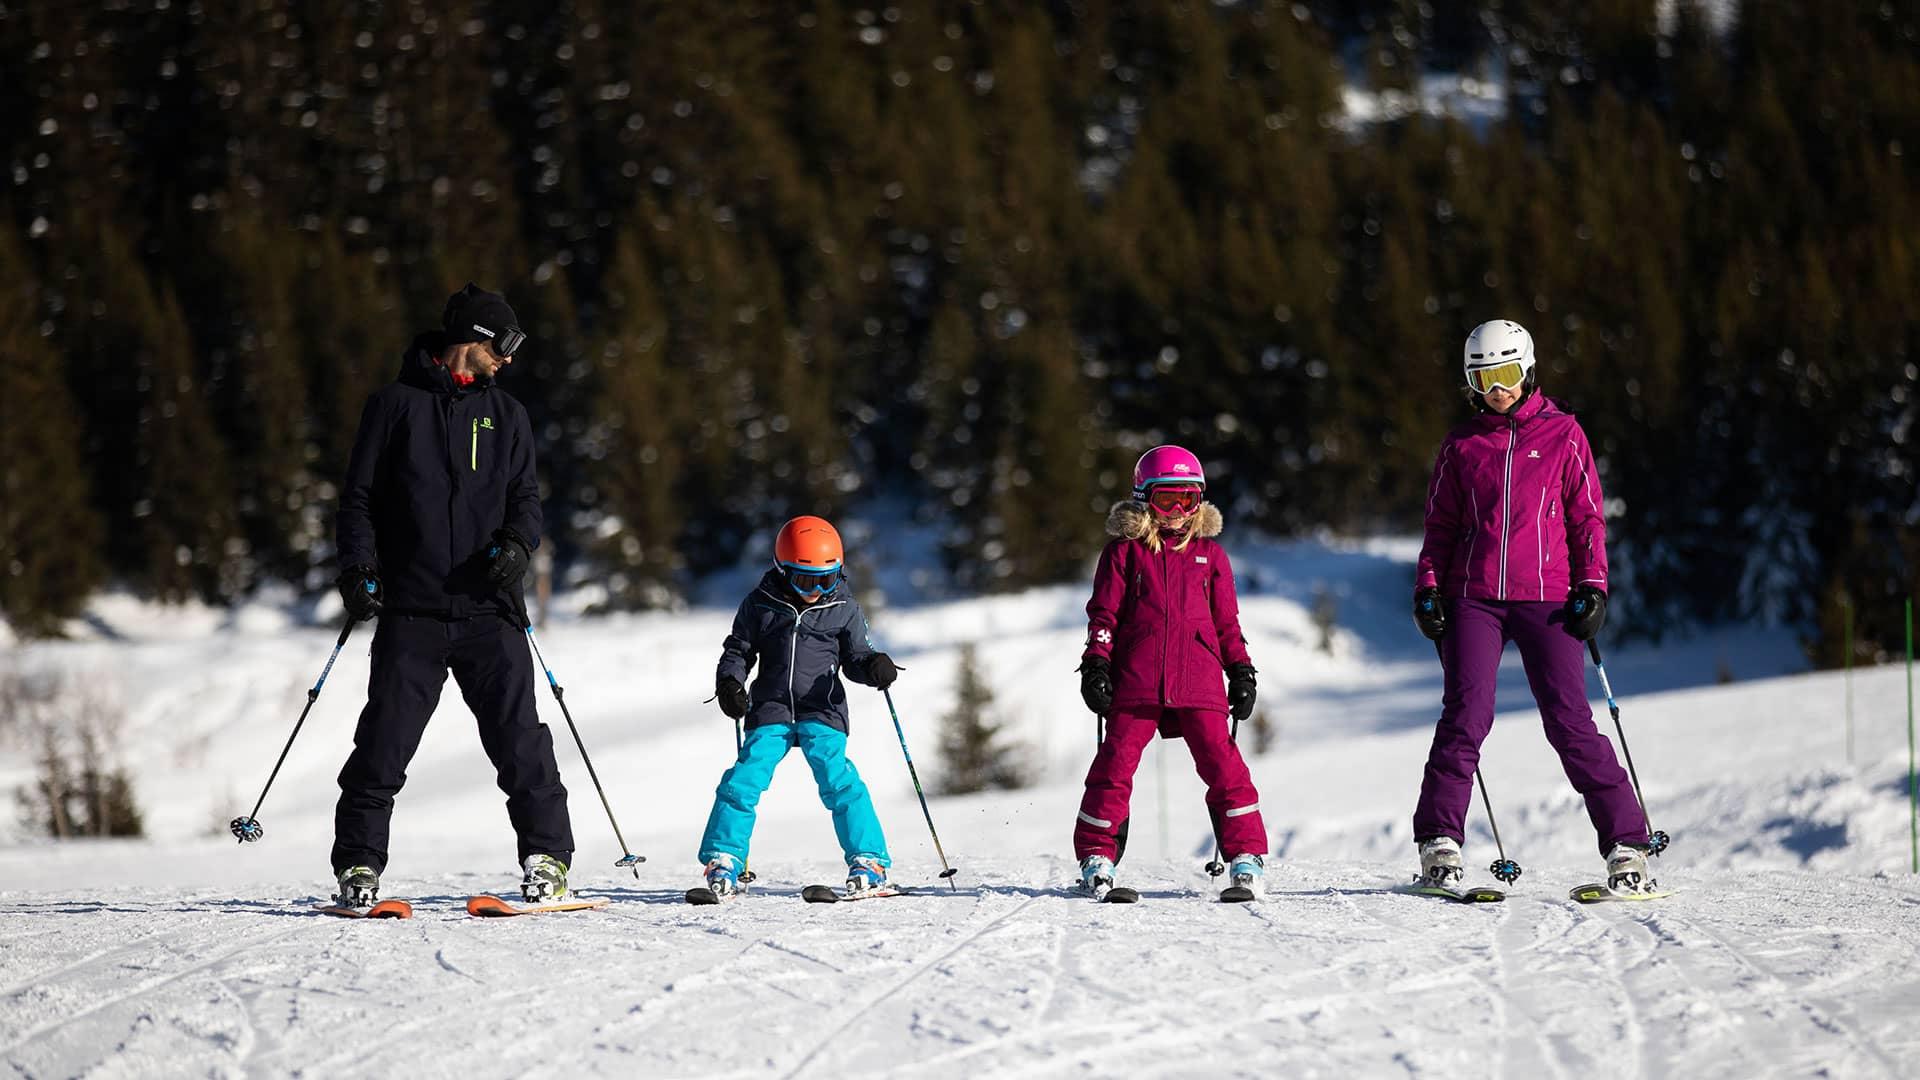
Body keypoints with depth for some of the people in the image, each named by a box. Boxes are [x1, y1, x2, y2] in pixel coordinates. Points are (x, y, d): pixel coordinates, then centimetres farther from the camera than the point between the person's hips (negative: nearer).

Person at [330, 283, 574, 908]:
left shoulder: (505, 415, 14)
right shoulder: (397, 405, 6)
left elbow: (525, 497, 14)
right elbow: (360, 496, 6)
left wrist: (517, 544, -8)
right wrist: (359, 567, -8)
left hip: (487, 610, 2)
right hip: (411, 609, -2)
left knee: (519, 739, -6)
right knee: (384, 744, -4)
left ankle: (547, 857, 2)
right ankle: (358, 862, 6)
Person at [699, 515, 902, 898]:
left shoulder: (843, 609, 2)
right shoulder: (761, 605, 1)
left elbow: (855, 657, 8)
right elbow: (738, 650, 11)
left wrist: (875, 666, -14)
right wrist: (729, 682, -9)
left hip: (822, 712, -1)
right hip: (770, 711, 1)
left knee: (839, 781, -17)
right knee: (744, 780, -11)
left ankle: (868, 863, -10)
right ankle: (722, 861, 0)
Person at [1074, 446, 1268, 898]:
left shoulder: (1209, 554, 14)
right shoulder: (1124, 552, 9)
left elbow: (1226, 621, 17)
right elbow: (1104, 612, 8)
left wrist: (1241, 671, 12)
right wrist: (1096, 663, -2)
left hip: (1198, 679, 1)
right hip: (1136, 679, -1)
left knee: (1221, 763, -5)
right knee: (1115, 763, -4)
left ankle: (1247, 853, 2)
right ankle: (1096, 855, 5)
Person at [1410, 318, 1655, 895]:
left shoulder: (1562, 434, 8)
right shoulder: (1462, 445, 13)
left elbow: (1587, 517, 8)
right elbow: (1441, 526, 17)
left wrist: (1593, 586, -2)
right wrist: (1428, 588, 4)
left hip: (1546, 596, -2)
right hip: (1474, 597, 2)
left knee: (1569, 720, -8)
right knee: (1465, 715, -12)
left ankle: (1626, 844, -5)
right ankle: (1439, 845, -9)